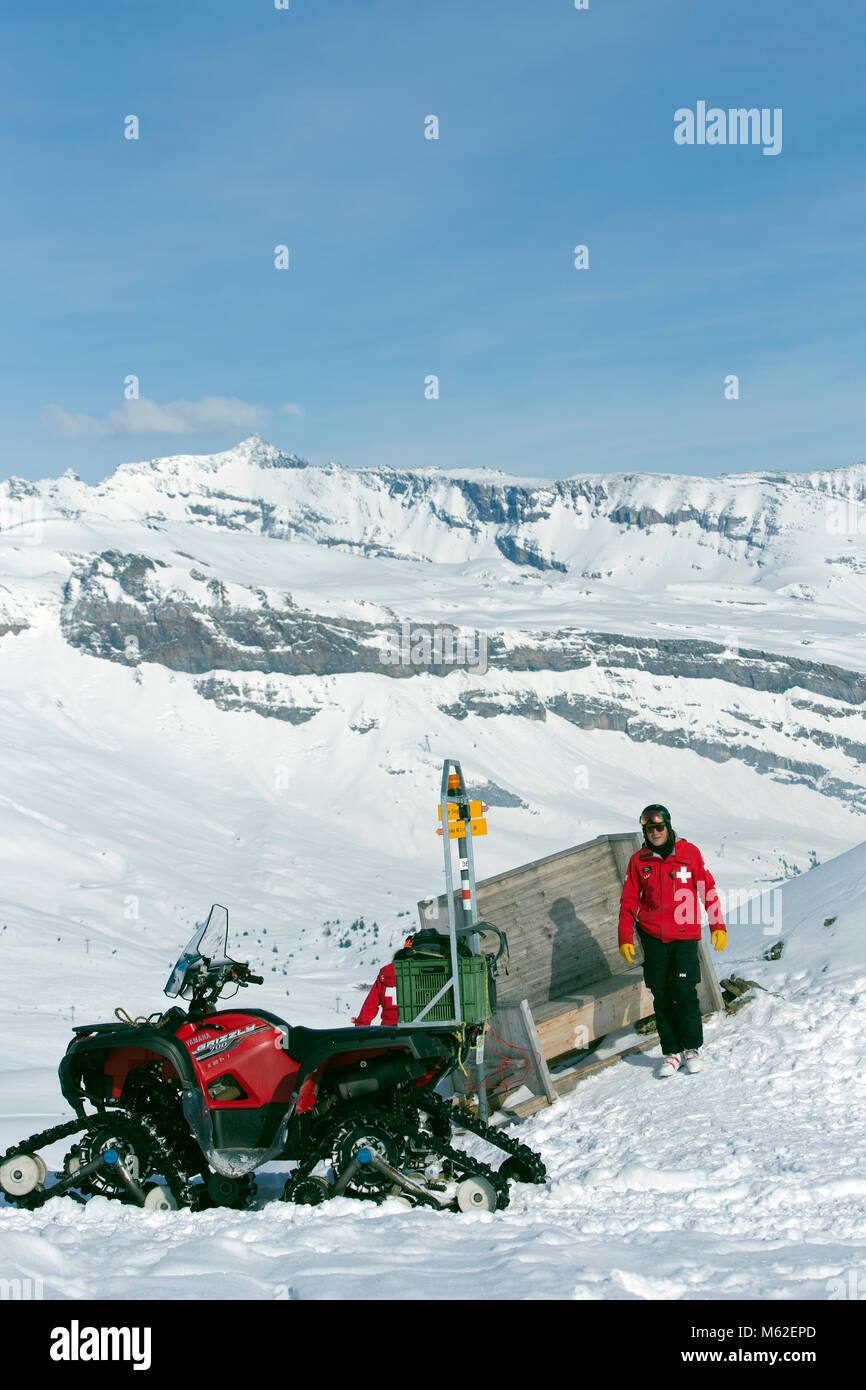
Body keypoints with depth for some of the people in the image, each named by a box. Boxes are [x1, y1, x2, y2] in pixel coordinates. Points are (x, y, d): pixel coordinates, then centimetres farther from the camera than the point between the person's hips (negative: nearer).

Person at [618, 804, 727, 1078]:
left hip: (685, 935, -2)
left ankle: (692, 1047, 10)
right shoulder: (638, 860, 5)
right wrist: (625, 939, 3)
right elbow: (629, 902, 9)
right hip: (653, 937, 2)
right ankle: (671, 1052, 11)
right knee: (661, 996, 2)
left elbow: (708, 889, 6)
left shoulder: (689, 852, 2)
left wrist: (718, 926, 2)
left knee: (685, 992, -8)